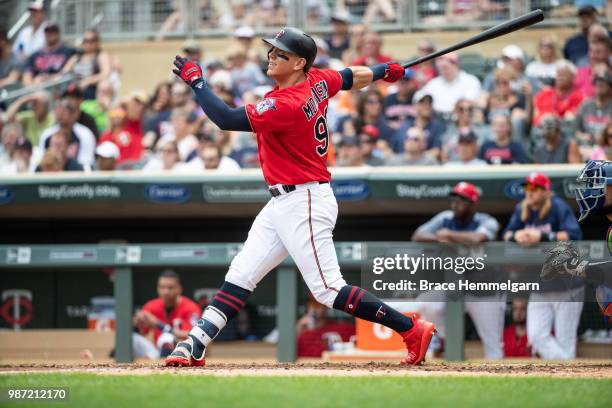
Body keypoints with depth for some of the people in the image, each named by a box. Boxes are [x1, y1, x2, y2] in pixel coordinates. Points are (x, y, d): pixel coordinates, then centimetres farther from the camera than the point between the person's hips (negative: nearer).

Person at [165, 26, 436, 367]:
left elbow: (226, 119, -27)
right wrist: (386, 70, 40)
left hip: (304, 204, -10)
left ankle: (411, 329, -1)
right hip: (282, 203, 10)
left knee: (329, 290, -8)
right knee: (241, 275, 7)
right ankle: (196, 346, 7)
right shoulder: (317, 80, 2)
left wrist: (196, 80, -17)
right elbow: (354, 77, 21)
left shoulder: (287, 104, -24)